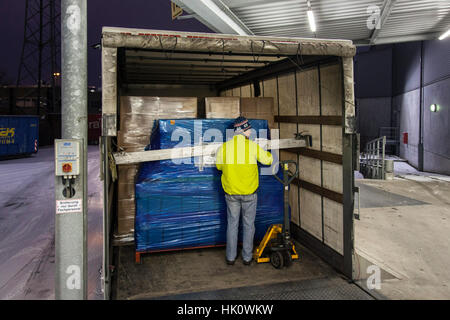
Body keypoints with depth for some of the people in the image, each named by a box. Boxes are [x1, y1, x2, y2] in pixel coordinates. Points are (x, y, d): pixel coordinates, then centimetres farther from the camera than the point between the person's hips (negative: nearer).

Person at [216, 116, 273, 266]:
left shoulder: (224, 147, -5)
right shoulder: (253, 146, -10)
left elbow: (219, 166, 9)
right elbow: (268, 160, 5)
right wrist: (270, 154, 26)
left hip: (231, 194, 2)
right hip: (249, 193, -1)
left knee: (232, 224, 14)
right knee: (248, 225, 12)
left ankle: (230, 257, 22)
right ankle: (247, 257, 21)